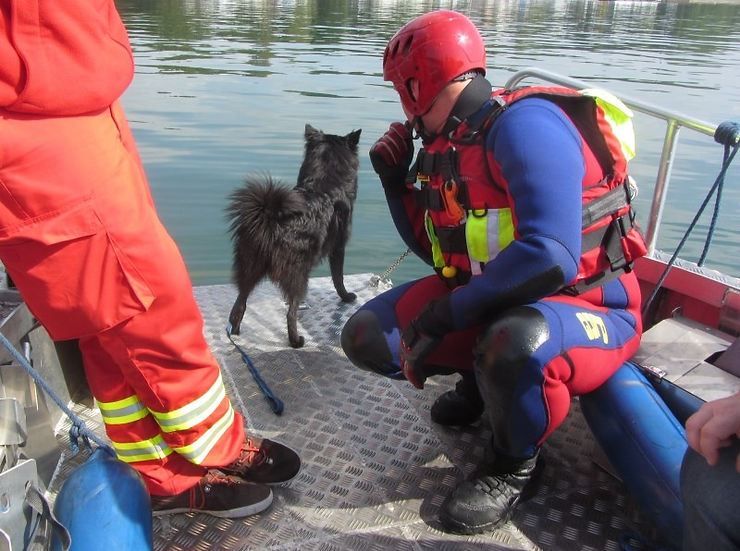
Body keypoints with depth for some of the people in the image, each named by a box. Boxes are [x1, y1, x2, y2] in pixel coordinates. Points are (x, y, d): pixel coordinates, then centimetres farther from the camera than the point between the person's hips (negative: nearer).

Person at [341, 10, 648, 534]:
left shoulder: (523, 124, -22)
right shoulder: (448, 145, 4)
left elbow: (548, 258, -34)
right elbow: (437, 249, 14)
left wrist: (448, 312, -25)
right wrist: (396, 180, 2)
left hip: (585, 309, -7)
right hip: (491, 301, 7)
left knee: (514, 346, -41)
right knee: (368, 336, -3)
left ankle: (515, 464, -7)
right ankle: (483, 375, 18)